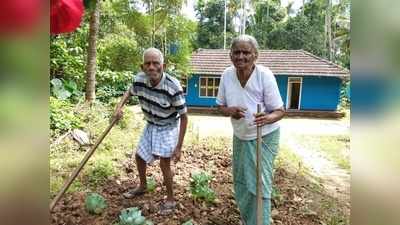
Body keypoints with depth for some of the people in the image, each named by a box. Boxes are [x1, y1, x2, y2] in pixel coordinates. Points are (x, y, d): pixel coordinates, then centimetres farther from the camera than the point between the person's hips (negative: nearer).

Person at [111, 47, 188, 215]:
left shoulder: (173, 87, -33)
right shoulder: (139, 79, -18)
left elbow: (183, 117, -23)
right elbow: (130, 92, 9)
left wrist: (179, 147, -22)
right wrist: (119, 107, -10)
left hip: (169, 127, -6)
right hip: (151, 125, 6)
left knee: (164, 163, -11)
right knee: (139, 156, 16)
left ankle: (170, 199, 14)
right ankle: (142, 186, 45)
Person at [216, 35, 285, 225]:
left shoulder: (265, 75, -22)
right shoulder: (227, 75, -12)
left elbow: (279, 111, -17)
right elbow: (221, 106, -1)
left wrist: (267, 118, -40)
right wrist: (230, 111, -24)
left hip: (264, 138, -4)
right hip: (240, 137, 5)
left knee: (259, 186, -3)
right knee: (240, 183, 18)